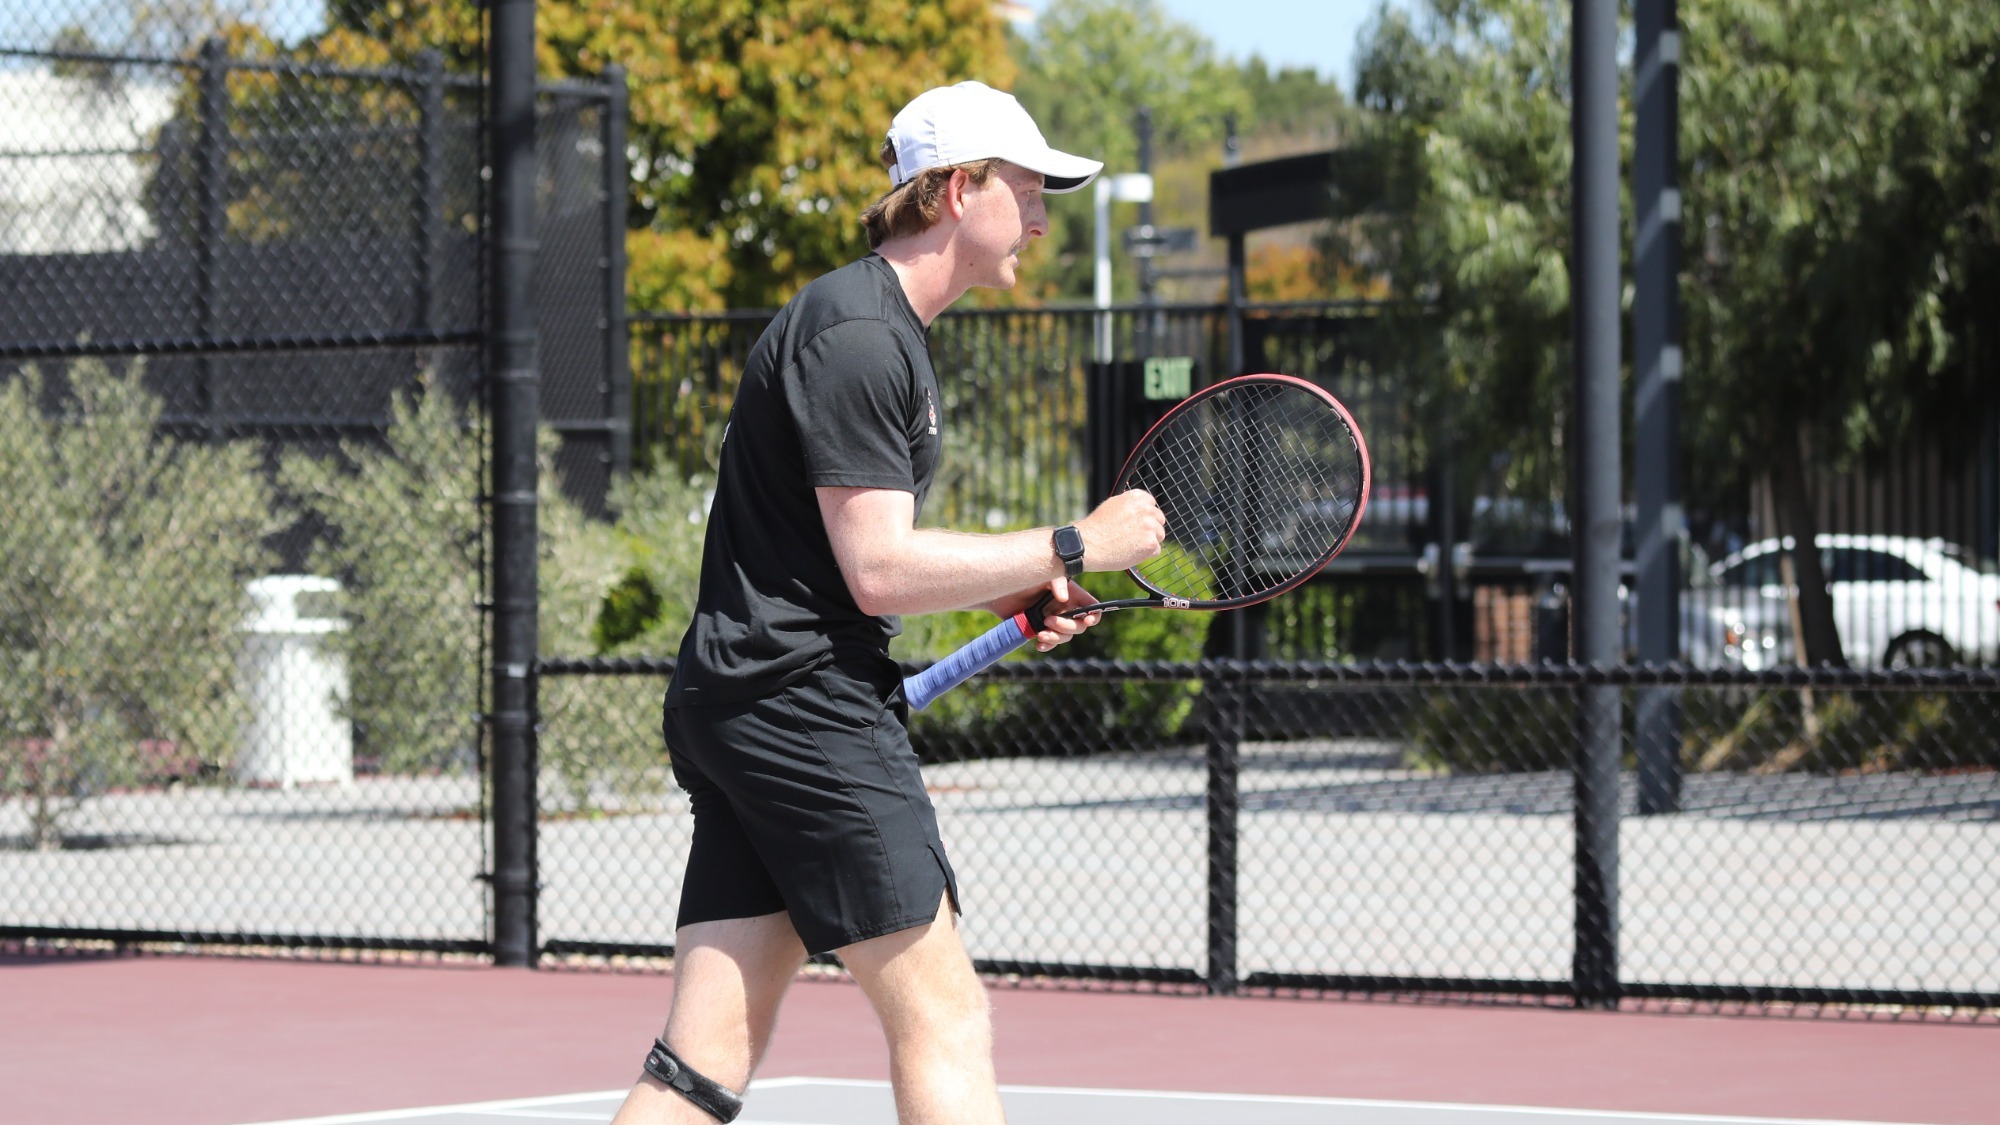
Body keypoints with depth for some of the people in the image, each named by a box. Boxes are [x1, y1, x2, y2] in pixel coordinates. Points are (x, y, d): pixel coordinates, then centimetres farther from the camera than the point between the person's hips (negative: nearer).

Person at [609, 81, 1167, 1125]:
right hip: (807, 700, -10)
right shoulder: (856, 335, -13)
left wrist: (1012, 590, 15)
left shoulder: (888, 330, 21)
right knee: (941, 1017, -5)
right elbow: (879, 571, -18)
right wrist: (1075, 545, -12)